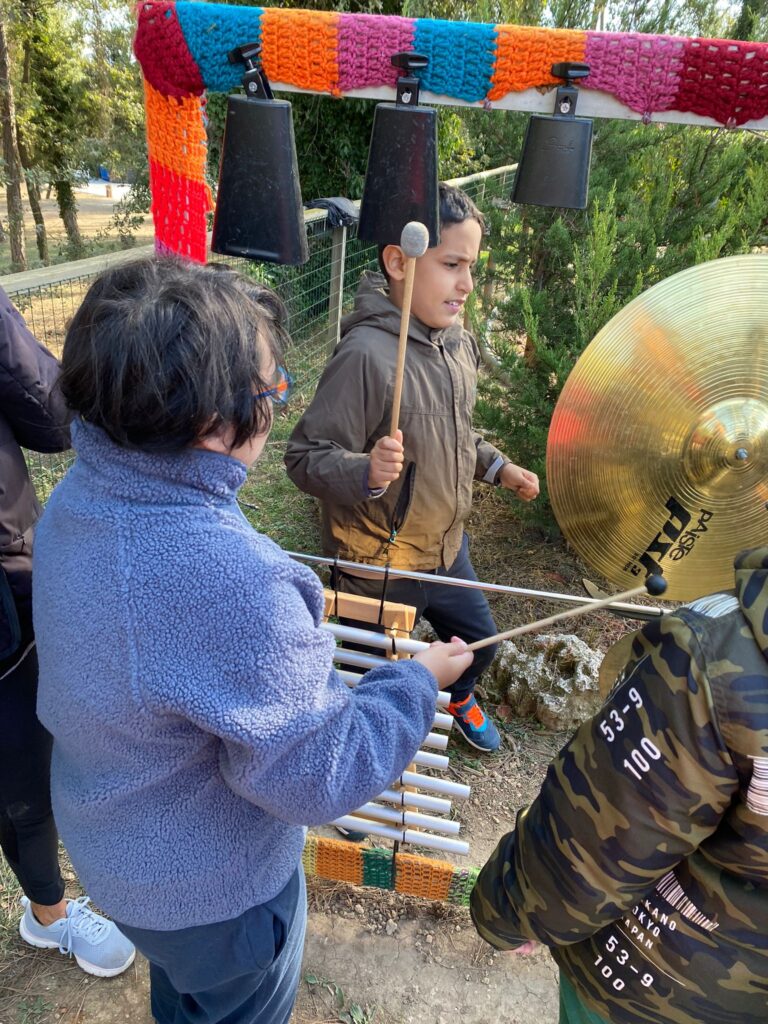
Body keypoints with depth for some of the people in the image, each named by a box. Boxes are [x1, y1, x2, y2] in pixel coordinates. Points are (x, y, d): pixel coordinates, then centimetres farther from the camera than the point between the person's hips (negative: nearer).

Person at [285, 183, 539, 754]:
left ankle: (457, 697, 62)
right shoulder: (366, 355, -29)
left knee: (480, 642, 29)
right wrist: (367, 472, -44)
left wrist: (497, 467, 7)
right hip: (378, 569, -7)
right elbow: (306, 458, -28)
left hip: (447, 549, 8)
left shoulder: (457, 342, -1)